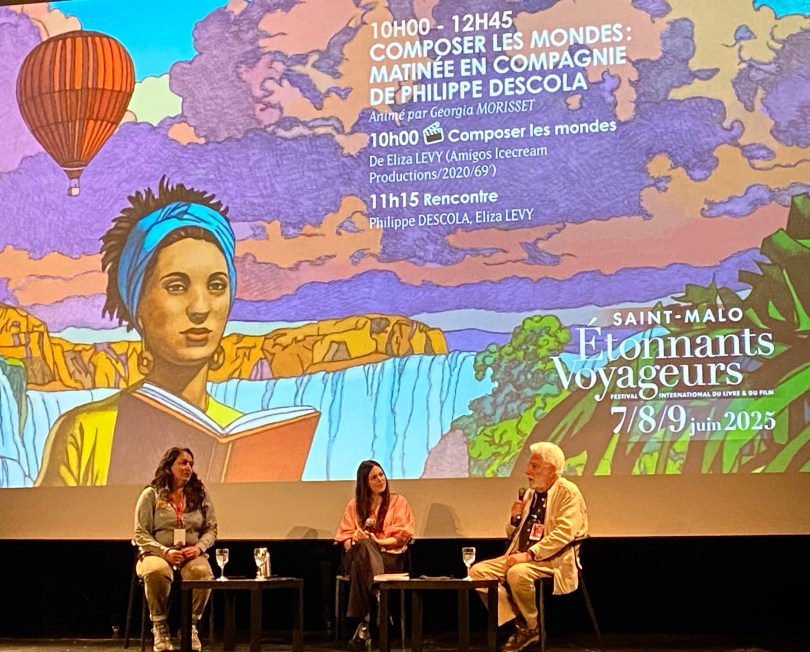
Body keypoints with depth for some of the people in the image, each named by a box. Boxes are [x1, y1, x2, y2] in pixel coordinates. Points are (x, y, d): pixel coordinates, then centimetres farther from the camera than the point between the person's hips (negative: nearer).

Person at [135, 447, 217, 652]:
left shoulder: (200, 494, 12)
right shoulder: (151, 495, 3)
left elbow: (211, 529, 12)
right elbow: (141, 534, -1)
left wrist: (199, 547, -10)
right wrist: (165, 552, -17)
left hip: (192, 554, 2)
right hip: (157, 553, -2)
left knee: (203, 573, -34)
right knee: (157, 572, -39)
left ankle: (190, 624, -10)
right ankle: (159, 626, -17)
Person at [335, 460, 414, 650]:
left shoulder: (398, 502, 13)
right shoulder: (354, 505, 19)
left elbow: (401, 538, 3)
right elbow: (345, 537, 11)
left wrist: (377, 541, -13)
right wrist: (354, 541, -13)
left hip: (389, 557, -2)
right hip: (359, 554, 2)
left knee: (361, 564, -37)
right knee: (363, 546, -38)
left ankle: (365, 624, -39)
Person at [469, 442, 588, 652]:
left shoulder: (568, 492, -7)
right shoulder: (530, 494, 17)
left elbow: (564, 533, -21)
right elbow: (513, 535, 25)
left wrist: (529, 555, -27)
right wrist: (515, 518, 2)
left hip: (553, 562, -8)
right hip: (522, 558, 8)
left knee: (518, 573, -36)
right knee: (478, 570, -11)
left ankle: (531, 627, -11)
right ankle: (518, 623, -9)